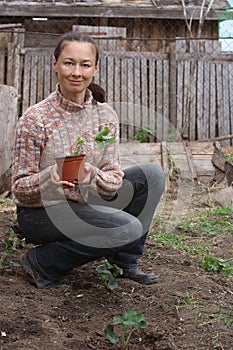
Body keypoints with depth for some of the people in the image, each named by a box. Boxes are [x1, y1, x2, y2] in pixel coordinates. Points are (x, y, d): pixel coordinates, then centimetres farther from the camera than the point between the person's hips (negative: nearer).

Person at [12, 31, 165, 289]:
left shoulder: (105, 115, -3)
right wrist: (50, 176, -35)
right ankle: (40, 262, -8)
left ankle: (125, 261, 6)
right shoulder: (35, 118, -17)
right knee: (128, 228, -25)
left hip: (85, 204, 6)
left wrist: (95, 175, -29)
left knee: (152, 175, -7)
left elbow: (114, 179, -5)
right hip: (39, 212, -6)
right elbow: (19, 189, -14)